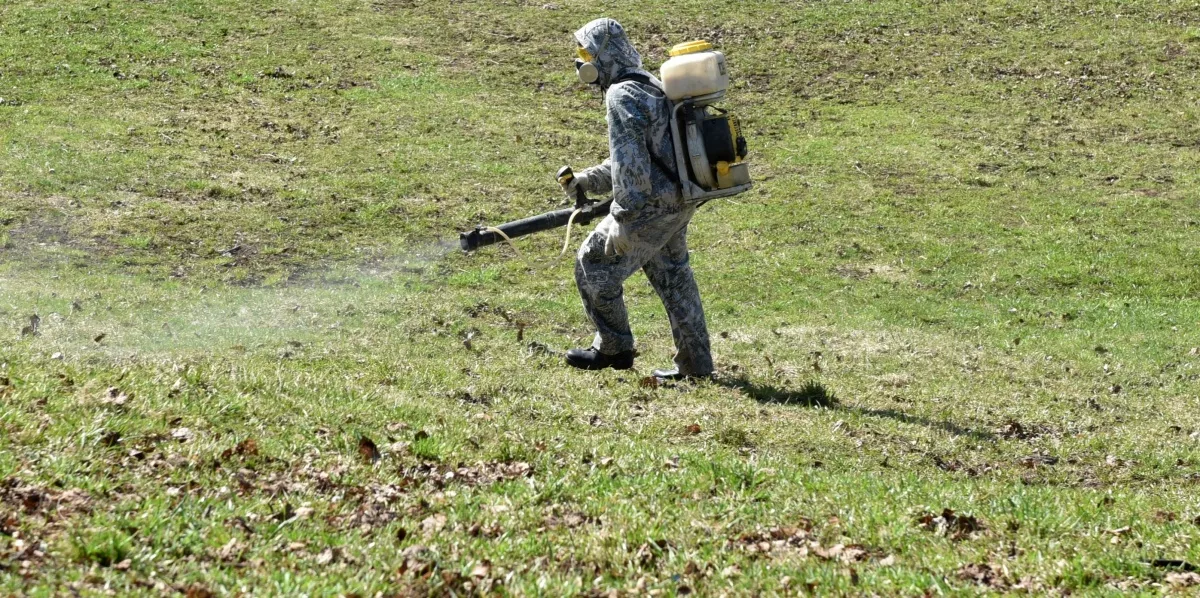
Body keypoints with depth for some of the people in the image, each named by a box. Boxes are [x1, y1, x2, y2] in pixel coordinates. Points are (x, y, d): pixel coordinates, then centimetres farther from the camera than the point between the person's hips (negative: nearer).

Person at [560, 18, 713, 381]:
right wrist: (587, 181, 18)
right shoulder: (651, 88, 16)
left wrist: (623, 218, -23)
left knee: (594, 266, 4)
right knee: (674, 279, 16)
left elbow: (629, 161, -23)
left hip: (650, 208, -9)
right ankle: (695, 365, 20)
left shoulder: (622, 95, -16)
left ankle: (614, 349, 12)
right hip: (678, 204, 10)